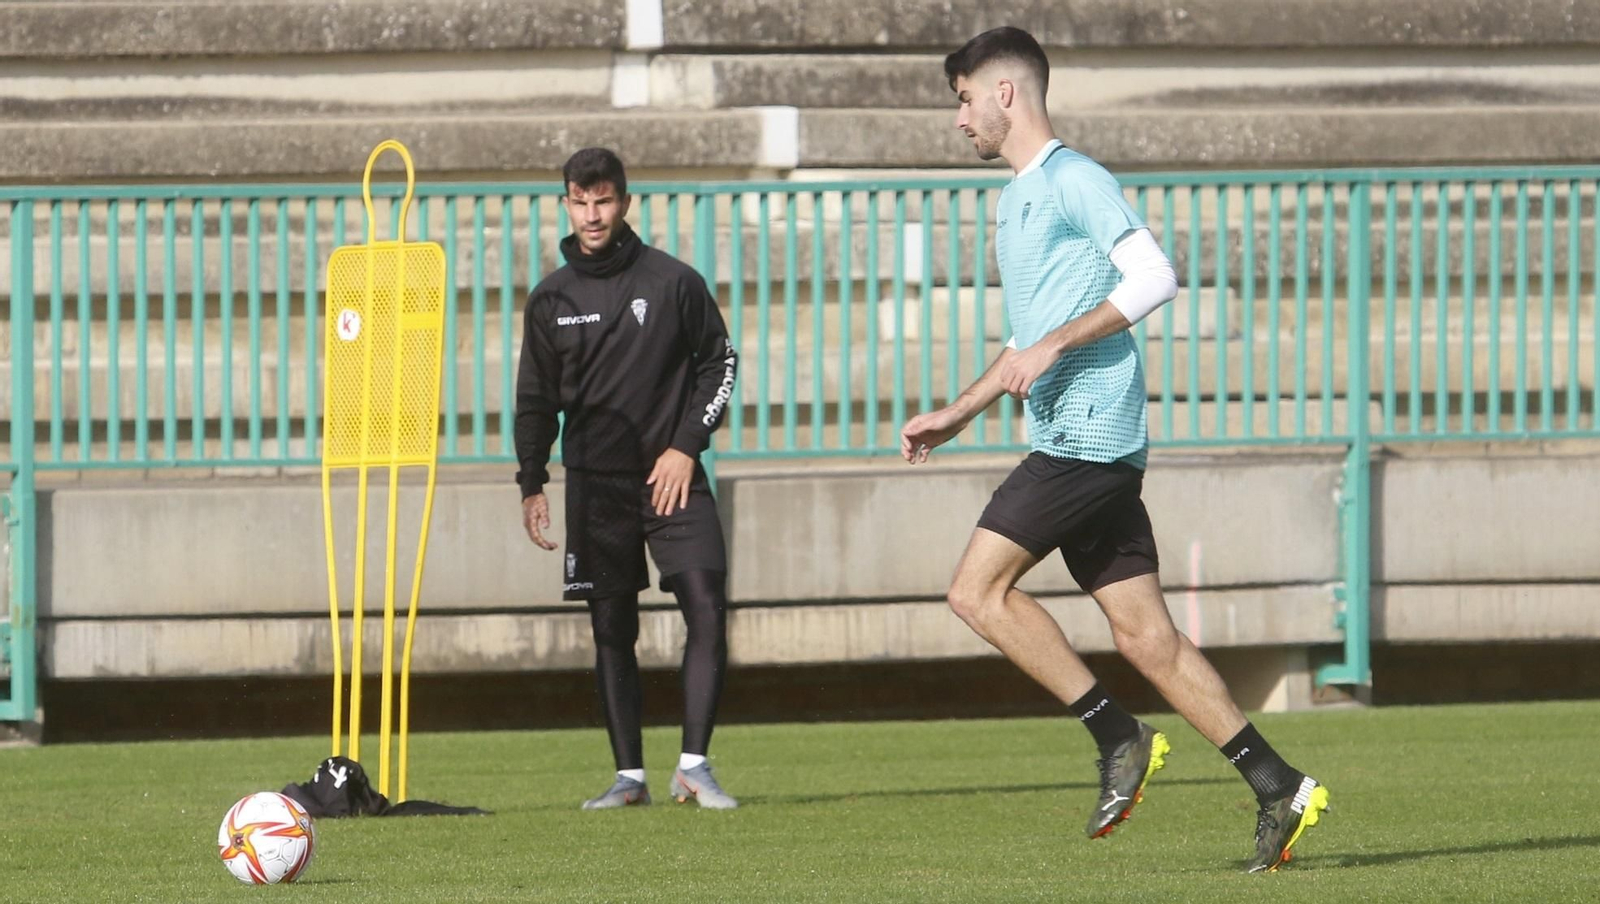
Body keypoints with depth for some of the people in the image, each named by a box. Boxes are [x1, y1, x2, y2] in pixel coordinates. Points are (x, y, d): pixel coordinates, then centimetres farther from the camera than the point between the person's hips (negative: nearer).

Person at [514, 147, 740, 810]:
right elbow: (536, 399, 14)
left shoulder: (673, 282, 1)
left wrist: (686, 445, -3)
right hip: (594, 485, 2)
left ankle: (693, 764, -10)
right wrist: (531, 484, 6)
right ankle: (629, 775, 5)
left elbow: (719, 363, 6)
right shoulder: (551, 300, 8)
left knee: (707, 611, -14)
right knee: (612, 629, 1)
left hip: (672, 478, -2)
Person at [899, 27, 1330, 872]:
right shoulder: (1016, 200, 24)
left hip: (1087, 434, -10)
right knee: (1144, 635, 3)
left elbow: (1154, 278, -18)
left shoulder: (1073, 180, -7)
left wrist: (1055, 344, -21)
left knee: (978, 588, -13)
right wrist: (956, 414, 28)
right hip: (1074, 443, 10)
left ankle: (1120, 737, -10)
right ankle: (1277, 788, 1)